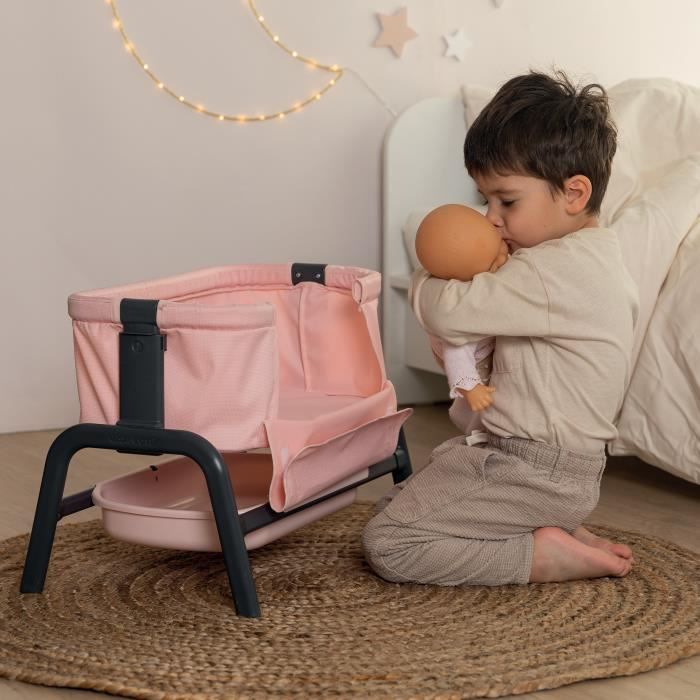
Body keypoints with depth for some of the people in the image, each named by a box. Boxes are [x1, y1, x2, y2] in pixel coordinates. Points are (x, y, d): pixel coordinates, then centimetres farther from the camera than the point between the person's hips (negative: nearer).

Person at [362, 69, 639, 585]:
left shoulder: (553, 270, -22)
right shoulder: (606, 261, 11)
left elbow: (448, 312, -25)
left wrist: (426, 277, -1)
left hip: (537, 473, -11)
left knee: (387, 544, -10)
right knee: (396, 503, 20)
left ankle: (545, 556, -8)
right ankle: (560, 531, 10)